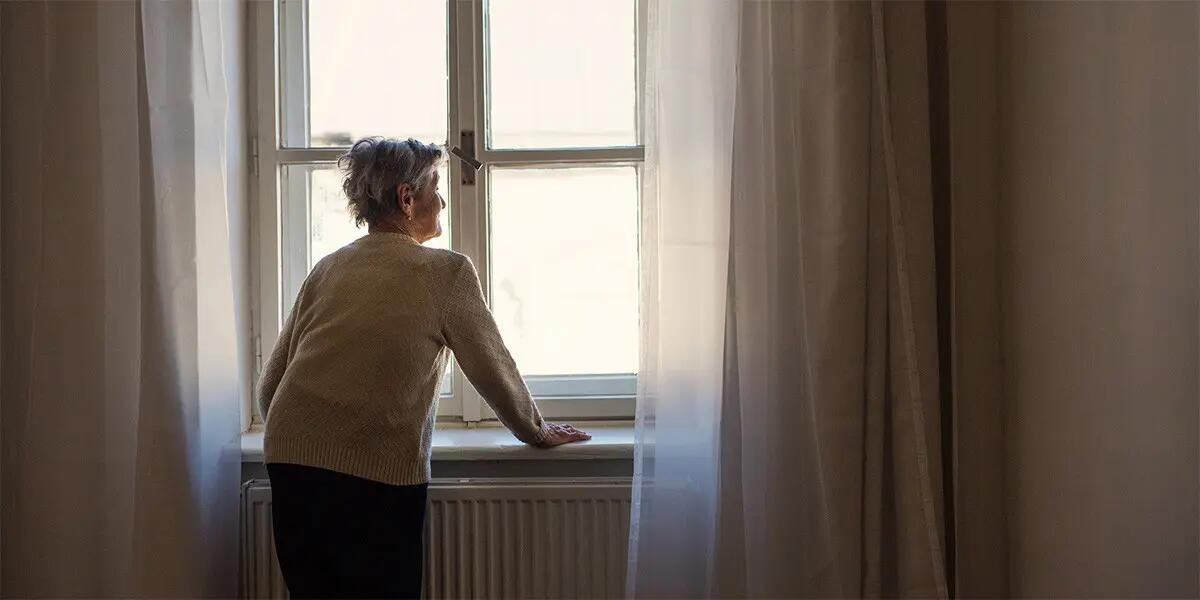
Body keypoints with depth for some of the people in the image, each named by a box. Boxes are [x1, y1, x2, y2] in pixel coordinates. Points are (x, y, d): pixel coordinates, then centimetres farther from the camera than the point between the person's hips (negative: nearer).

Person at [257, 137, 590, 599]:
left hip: (291, 459, 5)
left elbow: (270, 382, 15)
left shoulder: (327, 270, 14)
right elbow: (493, 368, 8)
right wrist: (536, 431, 25)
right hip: (381, 469, -5)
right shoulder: (447, 272, 1)